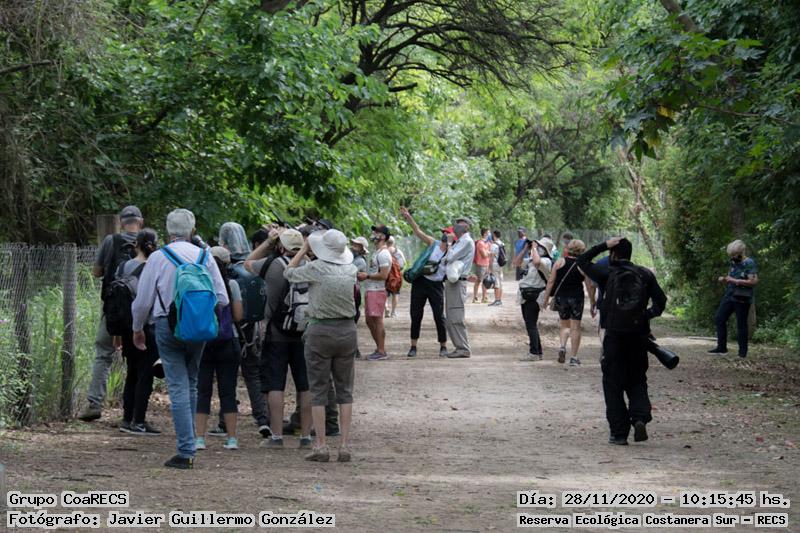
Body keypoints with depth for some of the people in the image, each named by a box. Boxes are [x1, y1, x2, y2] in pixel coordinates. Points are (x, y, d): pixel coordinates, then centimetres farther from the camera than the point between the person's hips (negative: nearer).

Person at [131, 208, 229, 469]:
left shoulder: (158, 258, -5)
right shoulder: (204, 256, 3)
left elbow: (143, 300, 0)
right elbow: (222, 298, 1)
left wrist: (137, 329, 16)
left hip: (168, 326, -3)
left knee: (178, 389, -4)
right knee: (191, 386, 17)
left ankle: (186, 452, -9)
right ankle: (188, 445, 21)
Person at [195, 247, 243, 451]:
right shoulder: (231, 285, -3)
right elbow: (238, 316, -3)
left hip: (201, 342, 0)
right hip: (227, 344, 0)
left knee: (202, 391, 4)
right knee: (228, 391, 5)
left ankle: (199, 437, -1)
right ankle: (232, 438, 4)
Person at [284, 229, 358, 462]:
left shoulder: (316, 268, -12)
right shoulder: (351, 270, 0)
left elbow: (289, 272, 6)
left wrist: (304, 249, 16)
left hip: (320, 331, -3)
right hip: (347, 330, 3)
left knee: (319, 390, 4)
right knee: (344, 390, 8)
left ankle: (321, 445, 2)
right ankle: (344, 445, 5)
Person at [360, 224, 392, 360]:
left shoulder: (383, 254, -14)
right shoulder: (377, 253, 18)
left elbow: (383, 275, -22)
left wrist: (367, 276, -16)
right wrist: (365, 275, 9)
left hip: (377, 291, -11)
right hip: (371, 290, 11)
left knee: (377, 320, -7)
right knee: (370, 320, 14)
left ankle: (381, 351, -2)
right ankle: (379, 348, 22)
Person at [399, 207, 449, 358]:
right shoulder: (433, 244, 1)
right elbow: (418, 231, -2)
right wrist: (408, 217, -11)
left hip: (436, 285, -1)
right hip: (420, 282, 1)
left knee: (439, 317, -2)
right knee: (416, 315, 4)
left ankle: (443, 347, 11)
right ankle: (413, 347, 13)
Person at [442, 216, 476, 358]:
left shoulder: (466, 241, -10)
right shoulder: (460, 241, 20)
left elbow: (450, 257, -16)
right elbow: (446, 260, 16)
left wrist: (449, 243, -1)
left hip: (457, 283, -10)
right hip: (451, 282, 10)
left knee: (456, 318, -11)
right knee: (450, 319, 11)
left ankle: (464, 349, -10)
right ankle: (459, 347, 16)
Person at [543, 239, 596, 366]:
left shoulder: (559, 262, 0)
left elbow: (551, 281, -1)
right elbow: (589, 287, -2)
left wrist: (546, 298, 5)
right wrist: (592, 304, 7)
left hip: (561, 297, 2)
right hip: (576, 297, -2)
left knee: (564, 324, 19)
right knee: (575, 327, 6)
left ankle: (562, 346, -5)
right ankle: (573, 357, 5)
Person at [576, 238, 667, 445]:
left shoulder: (608, 273, -4)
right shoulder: (644, 274, 3)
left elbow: (582, 261, 7)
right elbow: (660, 301, 3)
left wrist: (604, 246, 5)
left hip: (615, 335, -2)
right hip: (639, 335, 2)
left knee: (613, 384, 6)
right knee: (637, 381, 15)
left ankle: (619, 432, 3)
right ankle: (640, 417, -10)